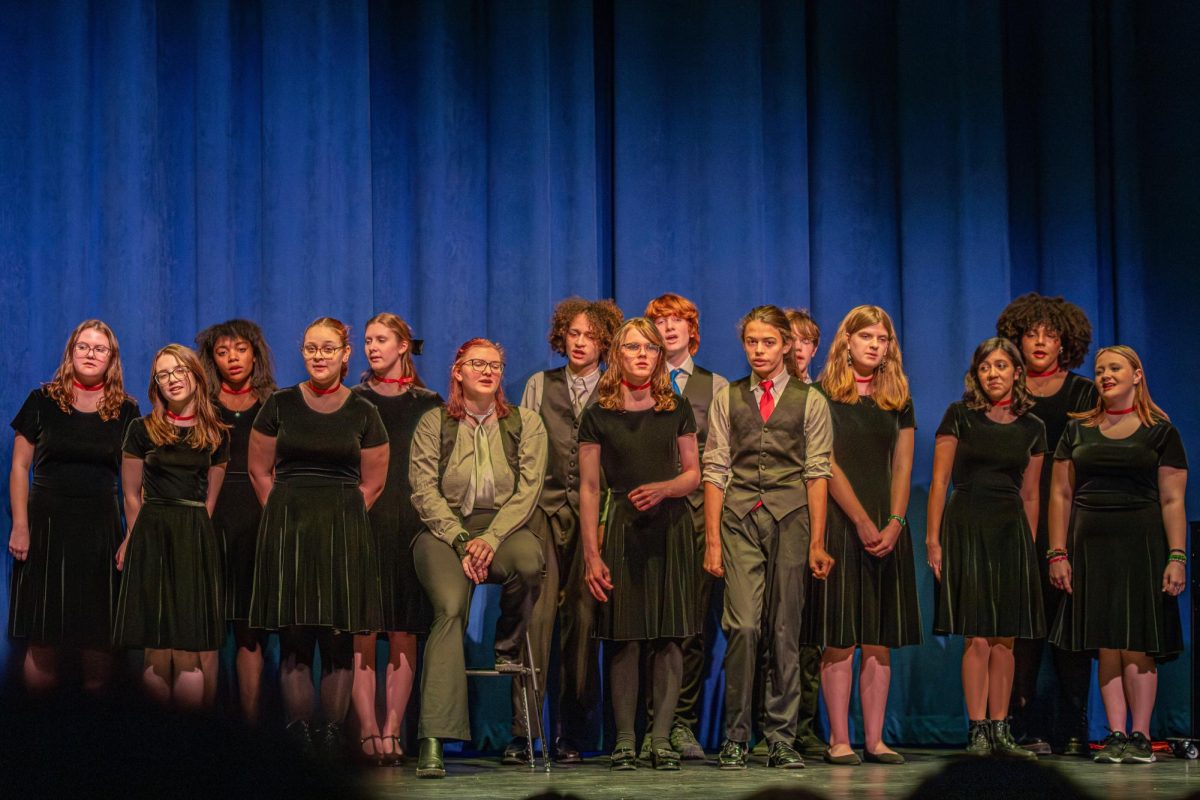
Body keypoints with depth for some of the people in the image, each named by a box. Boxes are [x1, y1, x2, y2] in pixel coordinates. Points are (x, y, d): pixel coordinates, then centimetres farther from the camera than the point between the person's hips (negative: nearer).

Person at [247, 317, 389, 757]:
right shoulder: (279, 406, 7)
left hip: (344, 530, 0)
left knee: (340, 640, -3)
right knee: (294, 641, -4)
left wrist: (342, 520, 2)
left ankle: (333, 735, 1)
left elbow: (372, 483, 10)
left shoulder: (363, 413, 7)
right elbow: (260, 470, 9)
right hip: (287, 527, 0)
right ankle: (299, 737, -2)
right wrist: (286, 520, 3)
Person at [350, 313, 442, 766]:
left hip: (411, 521, 0)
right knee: (363, 632, -7)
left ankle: (391, 732, 1)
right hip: (361, 520, 0)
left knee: (403, 633, -1)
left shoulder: (427, 404, 10)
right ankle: (369, 732, -6)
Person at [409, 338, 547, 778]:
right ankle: (432, 742, -38)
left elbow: (527, 491, 1)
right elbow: (425, 491, 1)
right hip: (445, 528, -1)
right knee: (450, 608, -29)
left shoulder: (525, 423, 10)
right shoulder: (434, 423, 8)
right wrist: (461, 540, -13)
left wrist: (490, 539, -14)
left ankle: (509, 648, -3)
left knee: (529, 560, -37)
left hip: (503, 526, 1)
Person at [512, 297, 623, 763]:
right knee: (535, 618, -10)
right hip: (544, 510, 1)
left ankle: (571, 734, 5)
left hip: (594, 515, -1)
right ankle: (521, 732, -10)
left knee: (582, 621, -2)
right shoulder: (539, 386, 16)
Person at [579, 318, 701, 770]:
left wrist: (663, 488, -12)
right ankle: (624, 740, 2)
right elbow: (589, 488, 1)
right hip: (623, 528, -2)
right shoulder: (599, 416, 3)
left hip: (671, 527, 2)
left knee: (670, 637, -2)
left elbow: (693, 474, 10)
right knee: (626, 639, -4)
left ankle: (662, 739, 2)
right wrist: (591, 554, -6)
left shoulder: (676, 410, 8)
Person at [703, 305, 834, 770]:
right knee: (744, 625, -12)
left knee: (785, 631, 1)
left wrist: (817, 541, -2)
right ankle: (735, 739, -4)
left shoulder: (810, 401, 9)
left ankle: (781, 739, 8)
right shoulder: (727, 400, 12)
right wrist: (712, 540, 0)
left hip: (790, 519, 0)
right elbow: (715, 470, 8)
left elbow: (817, 473, 5)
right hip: (739, 520, 0)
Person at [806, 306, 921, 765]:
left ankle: (875, 739, 5)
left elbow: (902, 467, 9)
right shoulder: (824, 395, 0)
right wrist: (862, 521, -11)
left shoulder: (898, 399, 14)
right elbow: (828, 465, -6)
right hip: (838, 523, -4)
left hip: (886, 527, 4)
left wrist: (894, 522, -5)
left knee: (879, 640, 3)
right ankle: (839, 740, -3)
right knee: (839, 640, -5)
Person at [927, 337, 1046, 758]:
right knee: (977, 637, -9)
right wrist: (932, 538, -8)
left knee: (1004, 637, 4)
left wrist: (1030, 546, 12)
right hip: (966, 527, -4)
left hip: (1011, 531, 4)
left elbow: (1030, 494, 16)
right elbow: (940, 481, -2)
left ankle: (999, 730, 10)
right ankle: (977, 731, -6)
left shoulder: (1032, 428, 11)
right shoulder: (960, 416, 1)